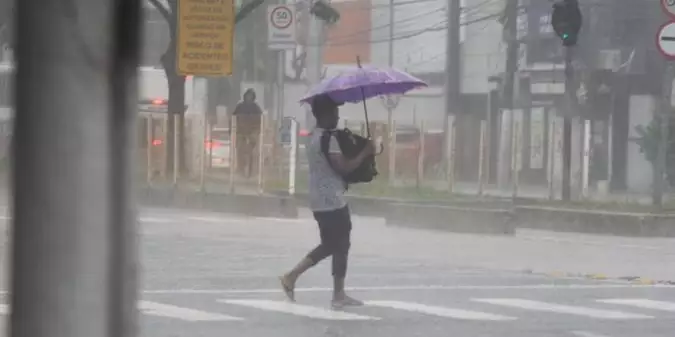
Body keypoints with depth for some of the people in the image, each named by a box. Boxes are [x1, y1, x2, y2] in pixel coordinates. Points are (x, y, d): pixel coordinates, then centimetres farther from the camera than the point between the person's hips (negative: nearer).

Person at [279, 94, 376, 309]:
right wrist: (365, 152, -14)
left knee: (330, 246, 18)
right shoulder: (328, 139, -18)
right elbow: (343, 167, -25)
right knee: (340, 246, 0)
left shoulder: (314, 137, 14)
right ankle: (339, 295, 6)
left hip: (320, 201, 10)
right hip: (332, 201, -10)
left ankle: (291, 276, 11)